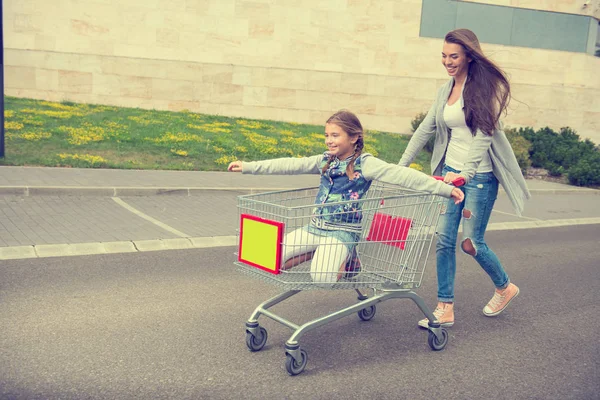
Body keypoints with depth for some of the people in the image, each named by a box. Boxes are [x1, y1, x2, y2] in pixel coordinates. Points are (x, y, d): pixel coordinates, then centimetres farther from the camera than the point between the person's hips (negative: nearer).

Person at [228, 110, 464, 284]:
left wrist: (445, 189, -24)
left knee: (322, 277, -31)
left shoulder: (365, 164, -9)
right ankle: (320, 253, 9)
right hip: (315, 227, 6)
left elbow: (403, 176, -17)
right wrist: (248, 167, 6)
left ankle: (346, 260, 3)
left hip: (342, 232, -6)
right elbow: (290, 165, 8)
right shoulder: (325, 161, 9)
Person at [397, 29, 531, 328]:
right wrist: (400, 166, 6)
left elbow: (483, 134, -21)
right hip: (450, 171, 6)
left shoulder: (484, 88, -11)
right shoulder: (445, 90, 10)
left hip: (480, 176, -6)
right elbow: (425, 130, 11)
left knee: (471, 243, 0)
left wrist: (465, 173, -31)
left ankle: (505, 288, 29)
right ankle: (445, 309, 10)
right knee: (444, 239, 1)